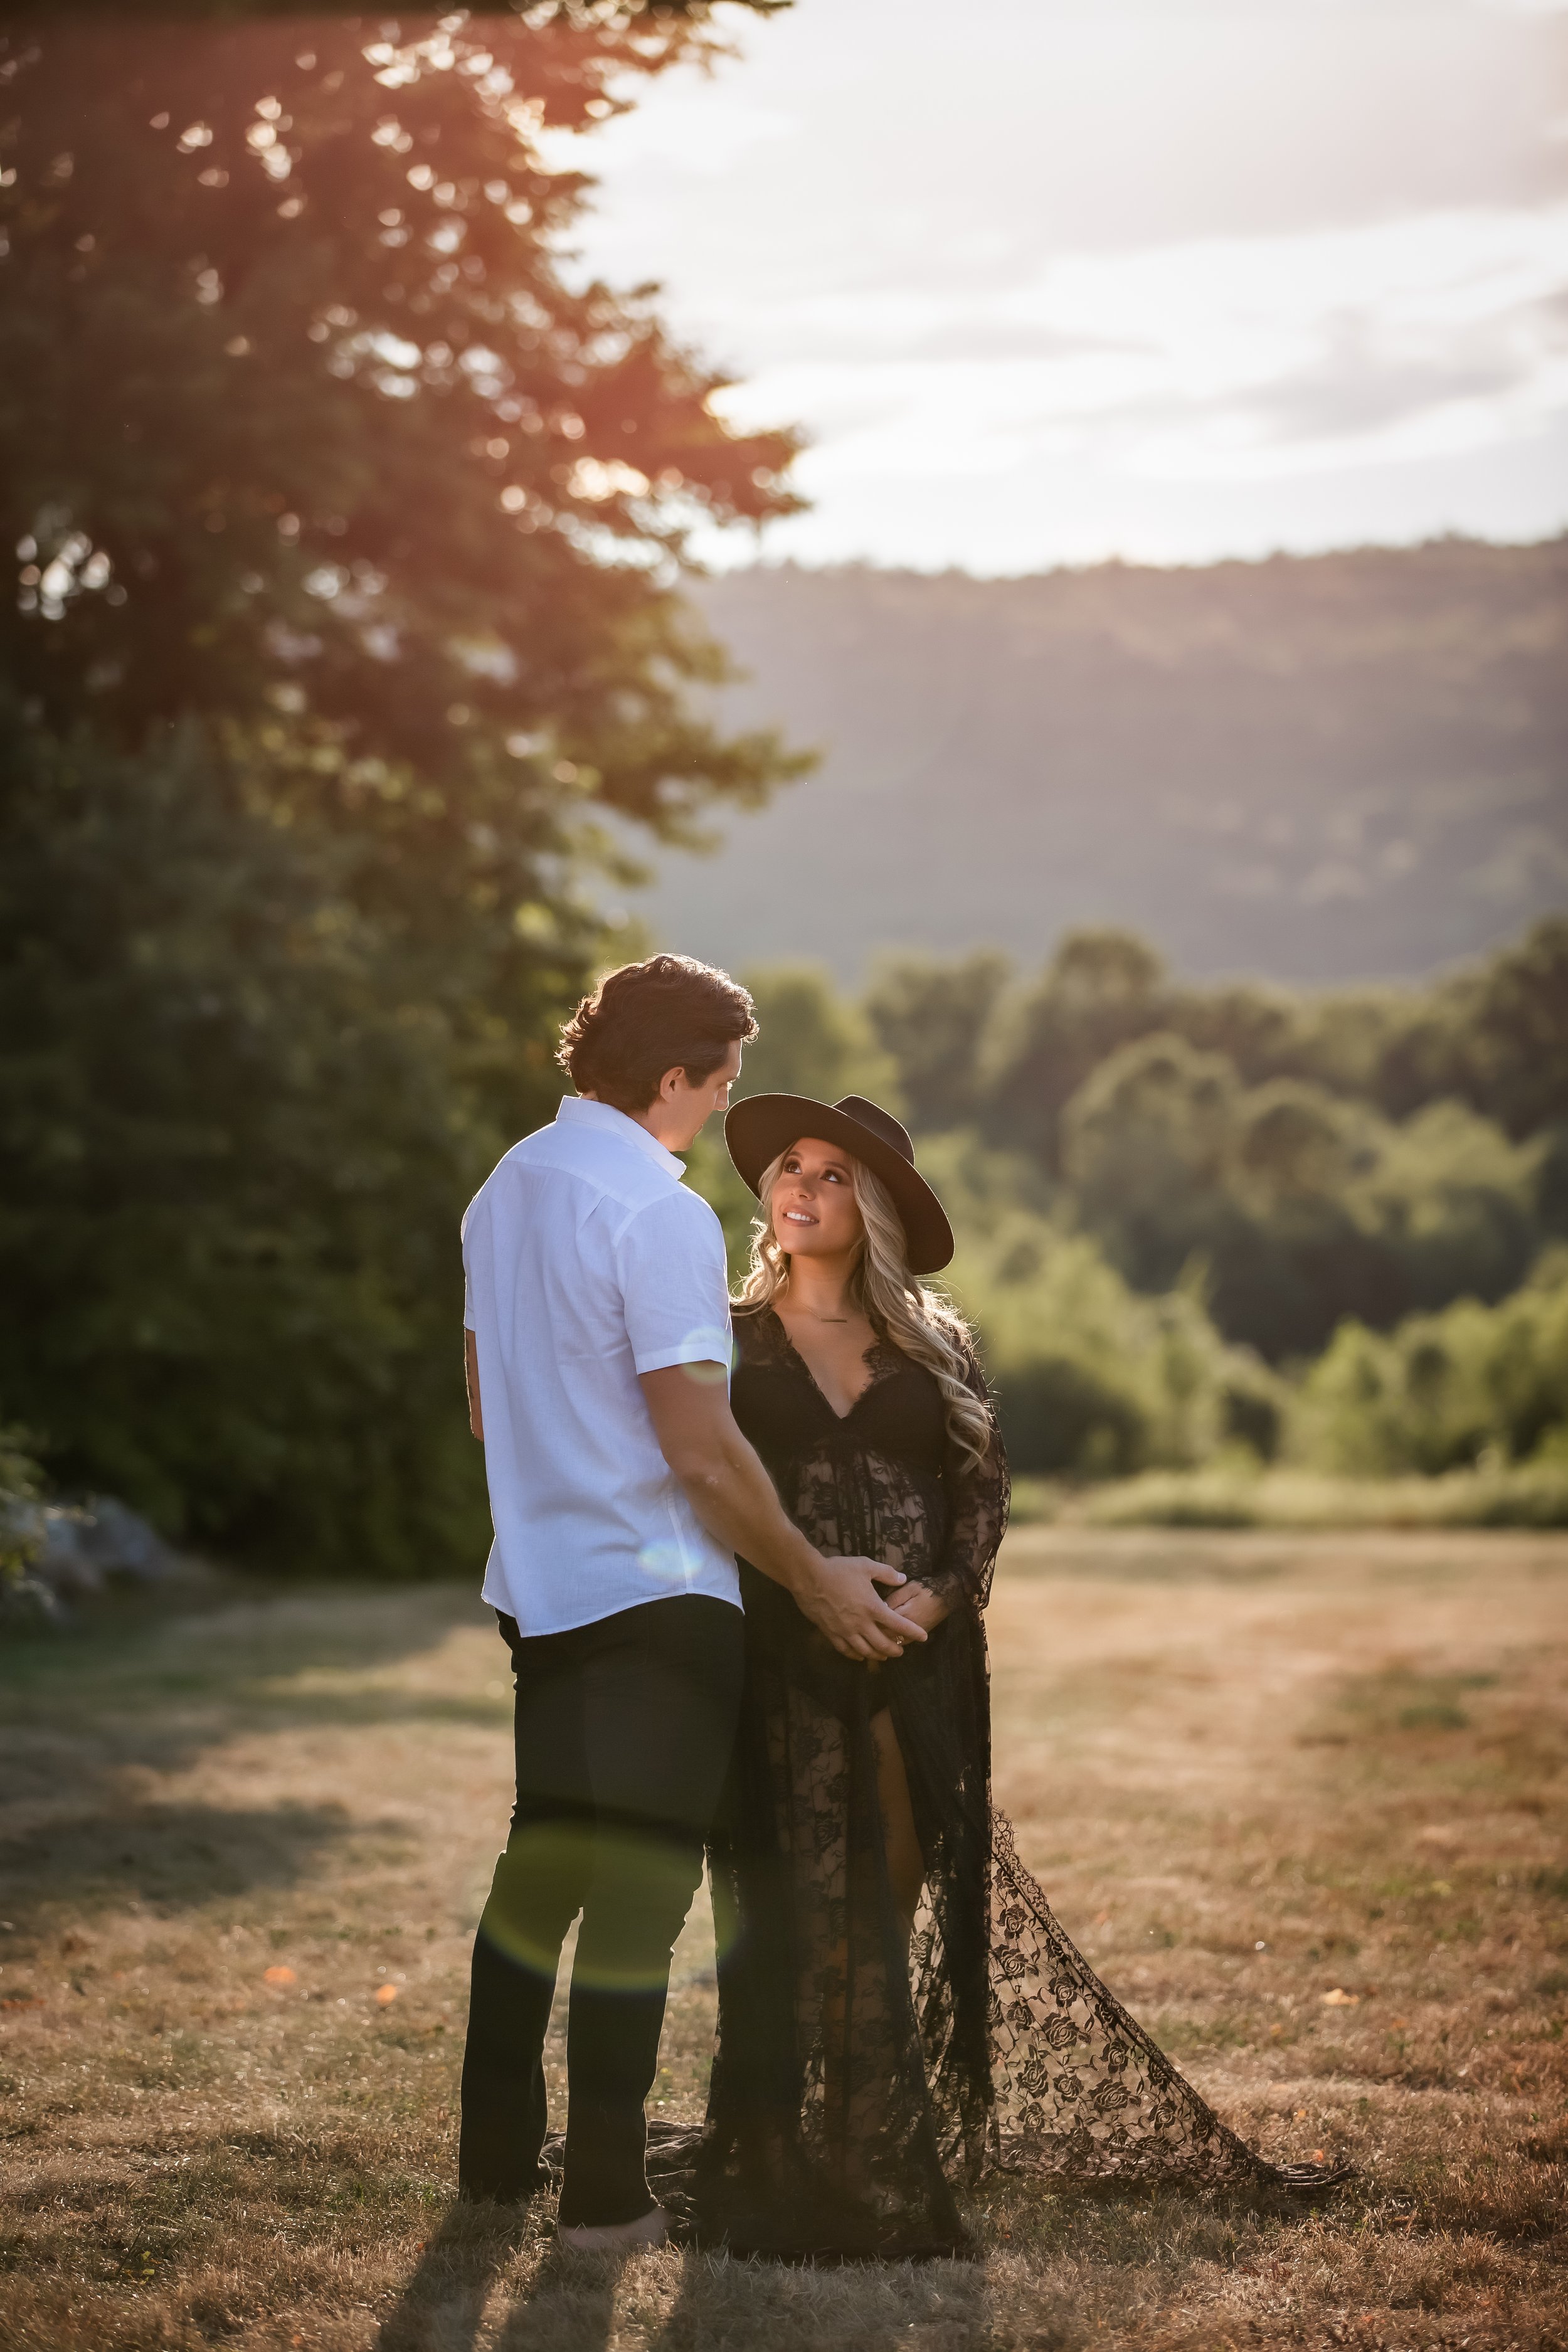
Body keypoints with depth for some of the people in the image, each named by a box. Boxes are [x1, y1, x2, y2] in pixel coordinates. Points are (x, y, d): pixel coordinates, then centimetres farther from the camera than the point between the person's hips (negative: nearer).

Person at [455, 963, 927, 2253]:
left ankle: (496, 2150, 23)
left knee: (544, 1857, 16)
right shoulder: (659, 1214, -17)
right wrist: (814, 1577, -11)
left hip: (538, 1586, 9)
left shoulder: (505, 1190, 10)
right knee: (641, 1878, -3)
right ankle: (606, 2195, 1)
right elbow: (701, 1447, -19)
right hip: (651, 1592, -8)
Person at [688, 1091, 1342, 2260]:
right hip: (779, 1668, -2)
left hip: (918, 1666, 2)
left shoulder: (932, 1347, 12)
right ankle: (773, 2170, 2)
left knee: (894, 1903, 4)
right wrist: (798, 1589, -11)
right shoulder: (729, 1340, 6)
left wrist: (944, 1592, -7)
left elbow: (985, 1486, 9)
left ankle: (881, 2171, 13)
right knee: (789, 1913, -5)